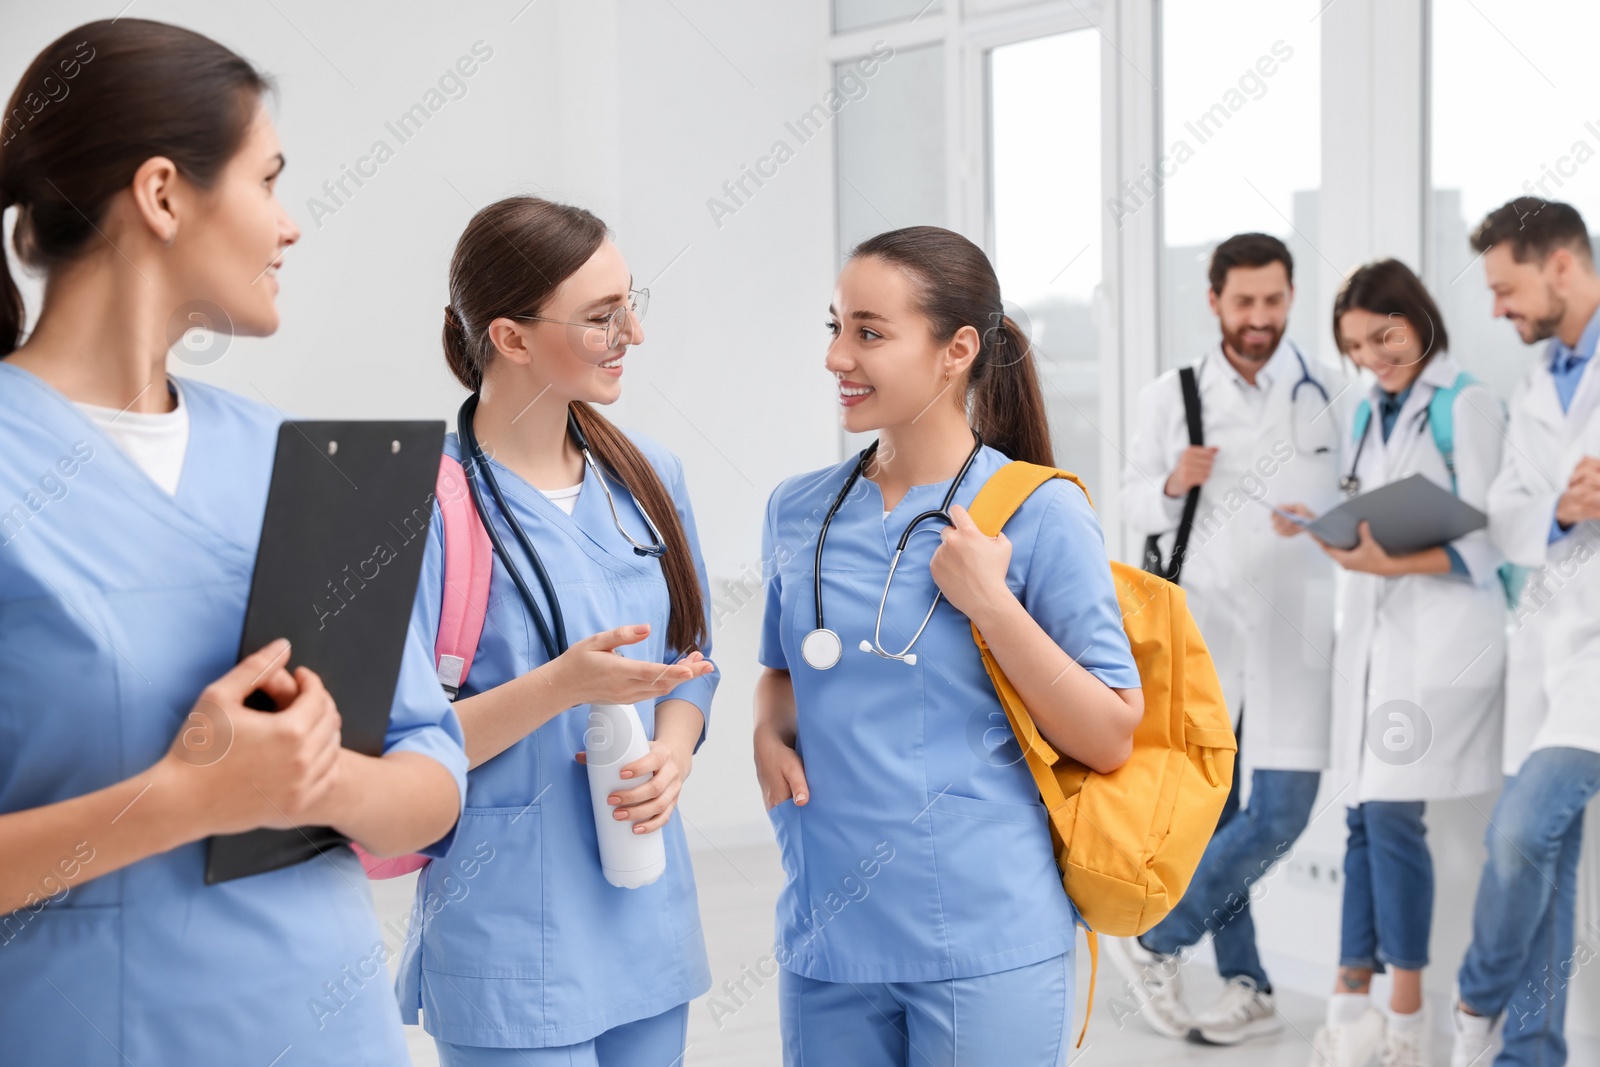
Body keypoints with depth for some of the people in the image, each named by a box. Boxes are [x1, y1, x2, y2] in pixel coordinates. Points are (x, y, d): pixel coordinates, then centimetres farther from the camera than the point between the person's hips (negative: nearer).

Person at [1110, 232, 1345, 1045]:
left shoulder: (1332, 395, 2)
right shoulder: (1171, 396, 4)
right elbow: (1134, 505, 9)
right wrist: (1174, 484, -13)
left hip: (1297, 629, -1)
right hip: (1202, 622, 1)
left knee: (1280, 813, -8)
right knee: (1206, 813, 5)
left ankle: (1156, 940, 9)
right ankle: (1247, 987, 18)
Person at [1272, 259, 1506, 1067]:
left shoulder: (1466, 404, -5)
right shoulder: (1365, 414, 17)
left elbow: (1481, 541, -10)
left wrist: (1395, 563, -23)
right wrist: (1319, 531, 0)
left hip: (1441, 635, -7)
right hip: (1372, 628, 7)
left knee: (1393, 812, -10)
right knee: (1364, 815, 6)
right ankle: (1352, 1002, 10)